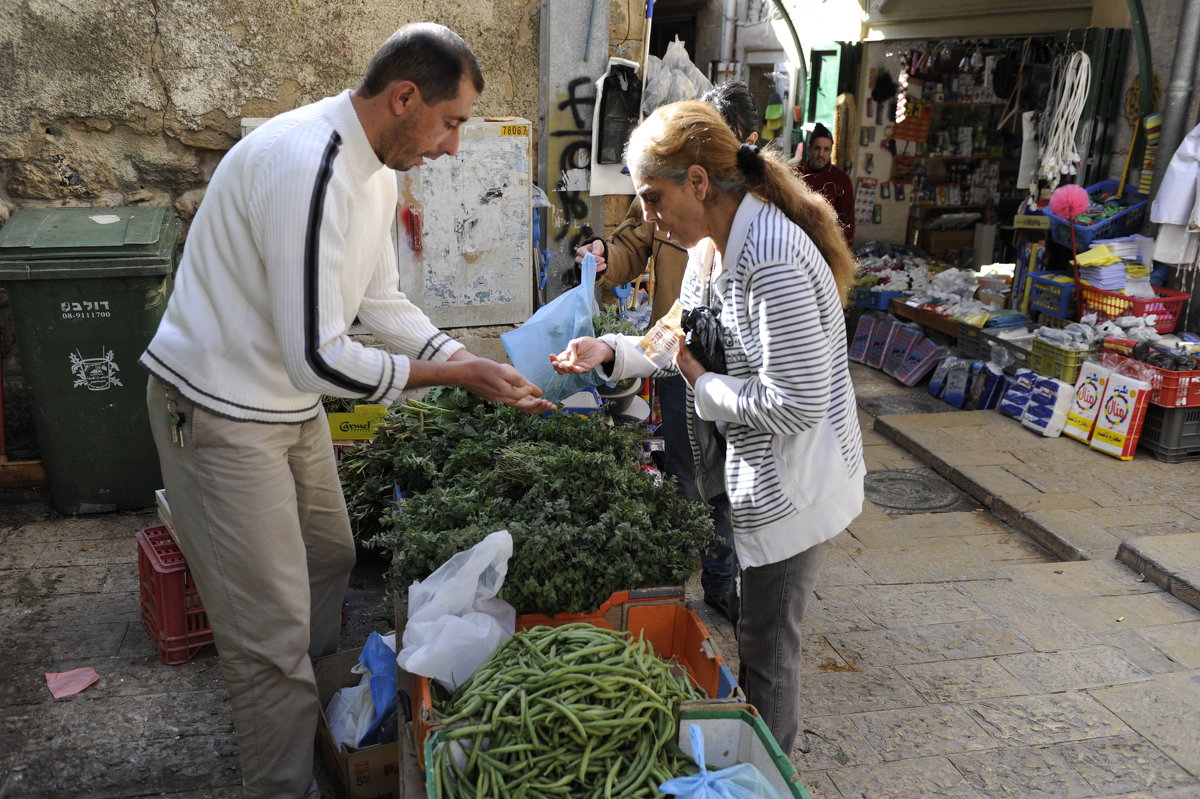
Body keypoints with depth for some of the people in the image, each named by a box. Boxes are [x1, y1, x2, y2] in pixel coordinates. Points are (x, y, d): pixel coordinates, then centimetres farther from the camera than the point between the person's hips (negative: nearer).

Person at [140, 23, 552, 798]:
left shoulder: (376, 169, 2)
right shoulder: (306, 168, -30)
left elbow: (382, 301, 11)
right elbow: (319, 359, -30)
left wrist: (478, 365, 1)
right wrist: (454, 374, -20)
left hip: (290, 403, 10)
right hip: (219, 413, -10)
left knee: (329, 562, 22)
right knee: (272, 630, -1)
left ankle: (313, 722, 44)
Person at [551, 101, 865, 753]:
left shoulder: (773, 258, -28)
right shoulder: (711, 245, 3)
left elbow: (798, 402, -30)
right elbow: (691, 347, 12)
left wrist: (703, 387, -17)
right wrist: (611, 353, -3)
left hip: (790, 489, -9)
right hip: (739, 472, 9)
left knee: (765, 647, 8)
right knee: (730, 620, 23)